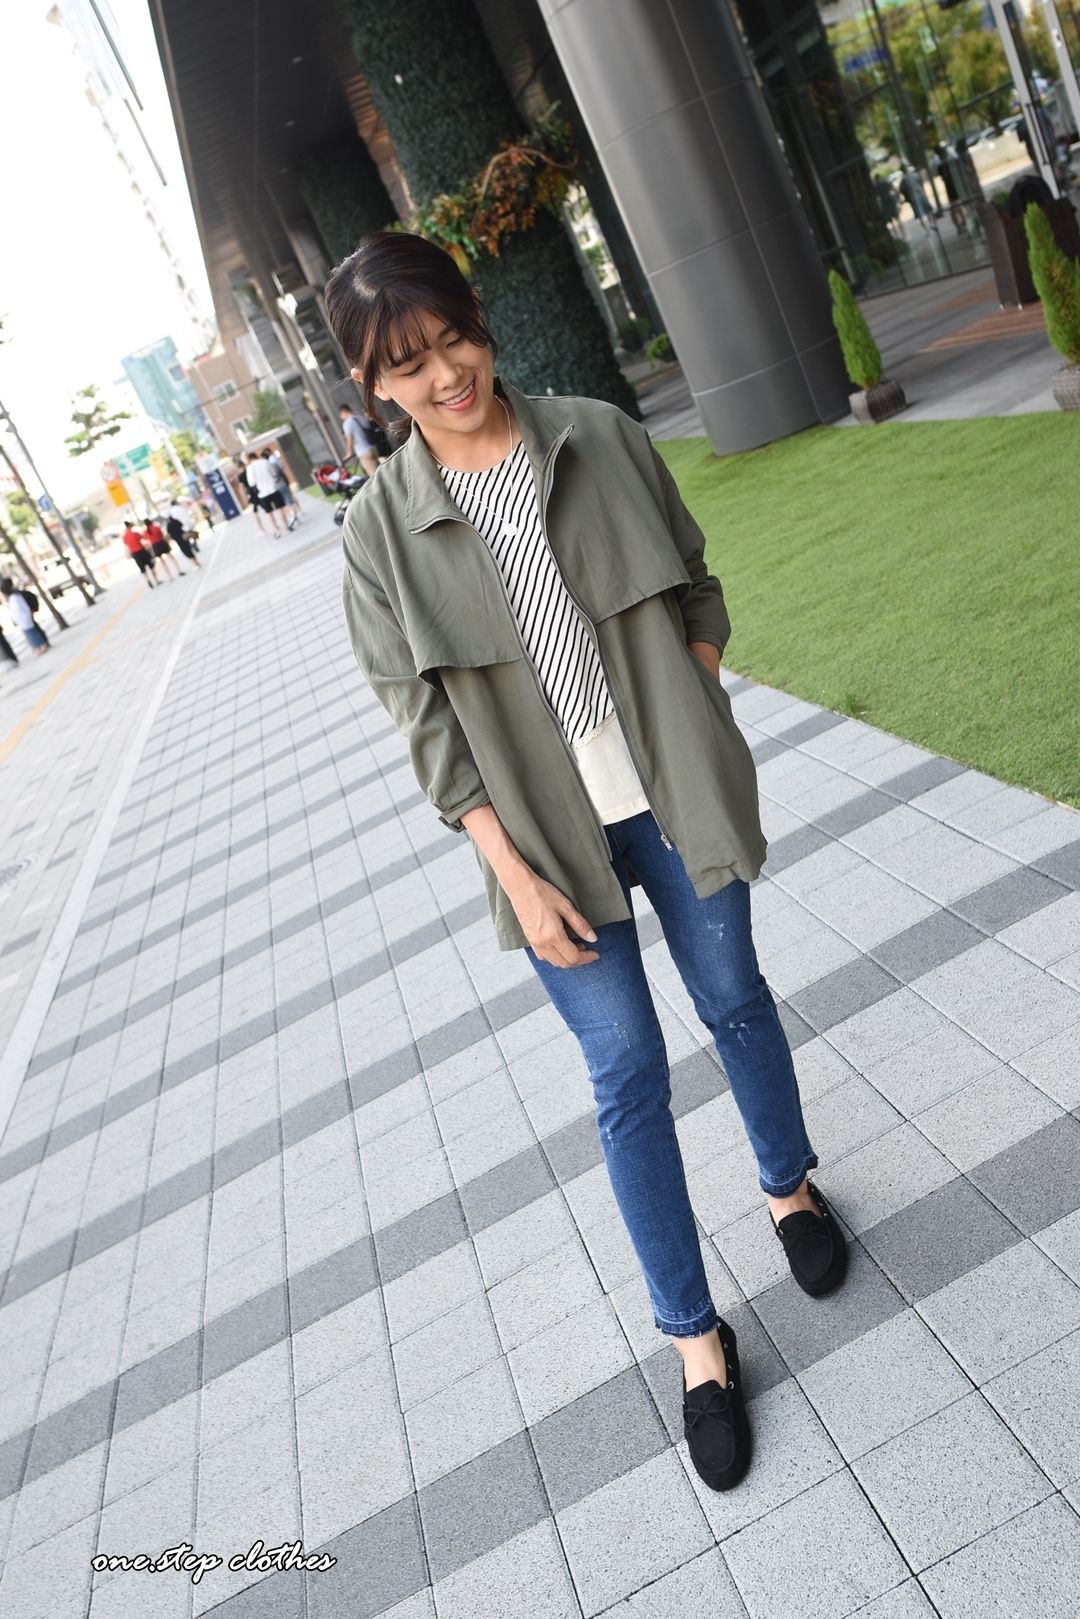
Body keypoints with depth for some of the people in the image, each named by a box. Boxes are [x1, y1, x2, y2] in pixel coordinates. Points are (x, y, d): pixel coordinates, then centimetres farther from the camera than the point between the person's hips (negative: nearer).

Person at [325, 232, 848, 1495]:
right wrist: (518, 878, -11)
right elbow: (426, 726, -8)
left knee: (734, 998, 18)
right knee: (627, 1072, 6)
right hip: (552, 832, -1)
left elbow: (696, 589, 6)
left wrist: (692, 724, -4)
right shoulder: (381, 530, -7)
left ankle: (788, 1185, 48)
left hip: (673, 794, 2)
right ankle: (694, 1333, 25)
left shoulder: (600, 439, -3)